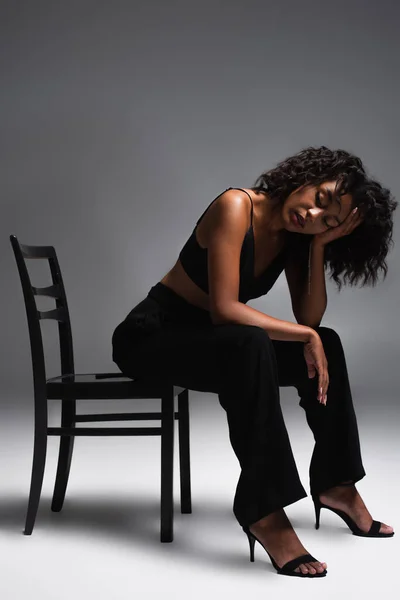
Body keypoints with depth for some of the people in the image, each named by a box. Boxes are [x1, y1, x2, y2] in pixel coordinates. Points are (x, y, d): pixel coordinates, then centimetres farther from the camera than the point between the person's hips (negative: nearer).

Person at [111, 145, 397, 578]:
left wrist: (320, 245, -16)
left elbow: (309, 320, -10)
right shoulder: (237, 206, -22)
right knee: (251, 344, -35)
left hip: (207, 339, 8)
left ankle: (335, 484, 9)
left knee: (326, 344, -2)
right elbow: (224, 308, -30)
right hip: (150, 336, -8)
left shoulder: (295, 237, -1)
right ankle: (264, 510, -34)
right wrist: (306, 337, -23)